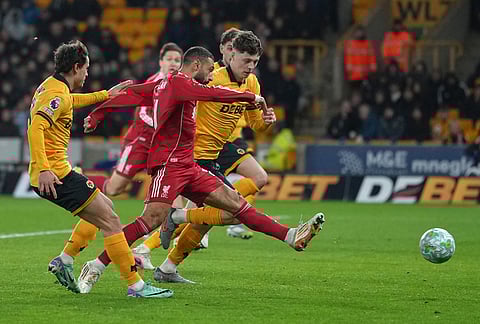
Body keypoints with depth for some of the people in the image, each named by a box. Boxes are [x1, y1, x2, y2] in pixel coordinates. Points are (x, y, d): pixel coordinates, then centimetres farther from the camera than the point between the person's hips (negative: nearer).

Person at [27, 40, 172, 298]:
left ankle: (64, 260, 17)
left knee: (104, 207, 23)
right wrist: (43, 169, -34)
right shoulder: (58, 94, -15)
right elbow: (35, 128, -29)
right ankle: (135, 285, -10)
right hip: (55, 174, -11)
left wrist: (107, 94, 43)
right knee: (110, 221, -9)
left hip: (50, 174, 11)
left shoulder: (50, 86, 16)